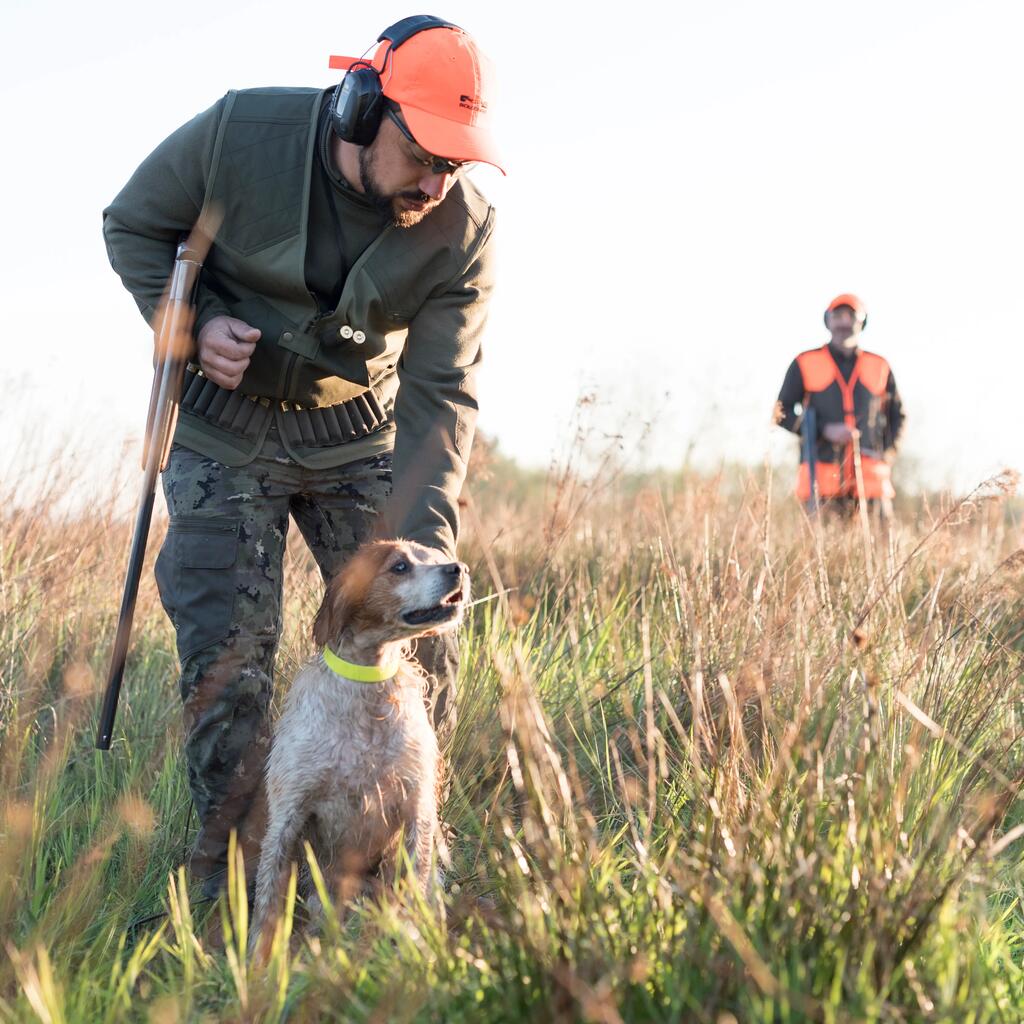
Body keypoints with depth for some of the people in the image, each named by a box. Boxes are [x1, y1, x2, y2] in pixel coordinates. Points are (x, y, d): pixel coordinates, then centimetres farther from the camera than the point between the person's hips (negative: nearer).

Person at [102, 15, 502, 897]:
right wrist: (191, 323, -22)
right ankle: (233, 882, 5)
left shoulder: (464, 230, -19)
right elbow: (133, 226, -6)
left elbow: (441, 390, -17)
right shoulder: (237, 133, -23)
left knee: (420, 641, -1)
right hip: (224, 433, -2)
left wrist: (423, 541, -27)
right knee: (228, 661, -7)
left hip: (358, 434, 2)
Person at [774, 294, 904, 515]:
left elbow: (896, 415, 24)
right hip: (821, 470, -2)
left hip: (869, 473, 2)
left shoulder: (879, 367, 13)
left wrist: (888, 452, 6)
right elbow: (782, 413, 6)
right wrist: (824, 430, -8)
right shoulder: (805, 364, 6)